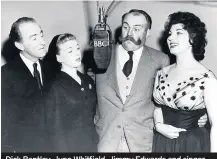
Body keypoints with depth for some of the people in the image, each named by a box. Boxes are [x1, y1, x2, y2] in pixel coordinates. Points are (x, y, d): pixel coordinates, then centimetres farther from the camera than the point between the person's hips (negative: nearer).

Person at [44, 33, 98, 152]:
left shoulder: (88, 80, 4)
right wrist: (62, 150, -14)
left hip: (92, 145, 6)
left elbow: (93, 114, 10)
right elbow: (55, 130, -12)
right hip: (71, 146, -5)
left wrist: (98, 142, 4)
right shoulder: (55, 87, -14)